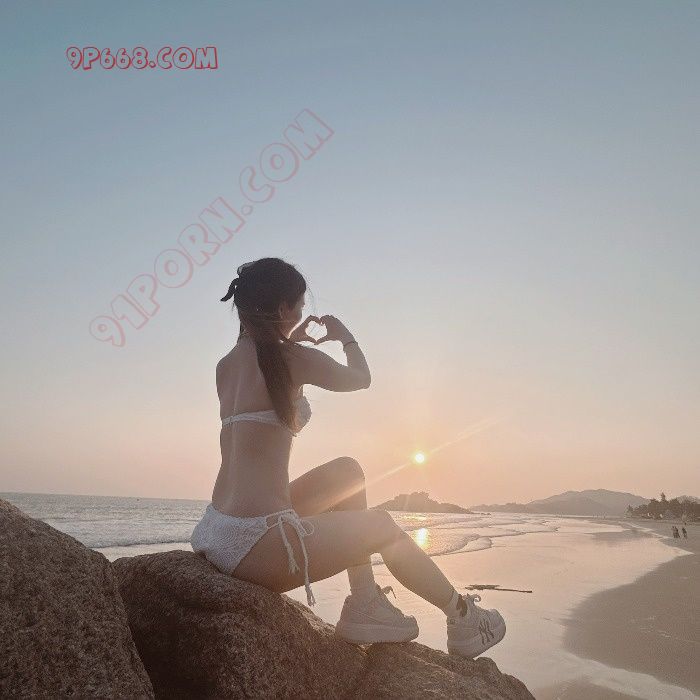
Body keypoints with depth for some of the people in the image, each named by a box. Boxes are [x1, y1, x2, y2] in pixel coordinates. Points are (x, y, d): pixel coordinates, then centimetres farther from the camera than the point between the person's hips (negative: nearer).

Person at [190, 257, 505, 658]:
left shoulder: (225, 365, 8)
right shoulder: (294, 358, -13)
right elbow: (362, 378, 6)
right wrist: (346, 337, 25)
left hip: (219, 533, 8)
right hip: (258, 545, -8)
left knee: (349, 471, 19)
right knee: (385, 527, 12)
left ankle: (366, 606, 22)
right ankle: (463, 619, 35)